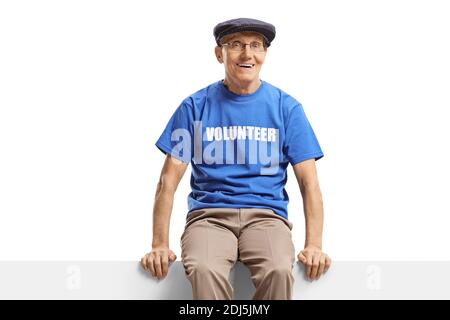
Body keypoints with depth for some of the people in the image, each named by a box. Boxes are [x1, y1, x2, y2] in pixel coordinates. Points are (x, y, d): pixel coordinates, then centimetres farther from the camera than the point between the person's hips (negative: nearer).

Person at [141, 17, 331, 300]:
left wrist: (314, 245, -10)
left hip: (266, 214, 1)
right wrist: (160, 245, -7)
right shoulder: (195, 107, 7)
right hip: (209, 214, 0)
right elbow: (168, 181, 5)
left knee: (279, 270, -32)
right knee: (205, 270, -34)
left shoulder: (286, 107, 8)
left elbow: (309, 183, 4)